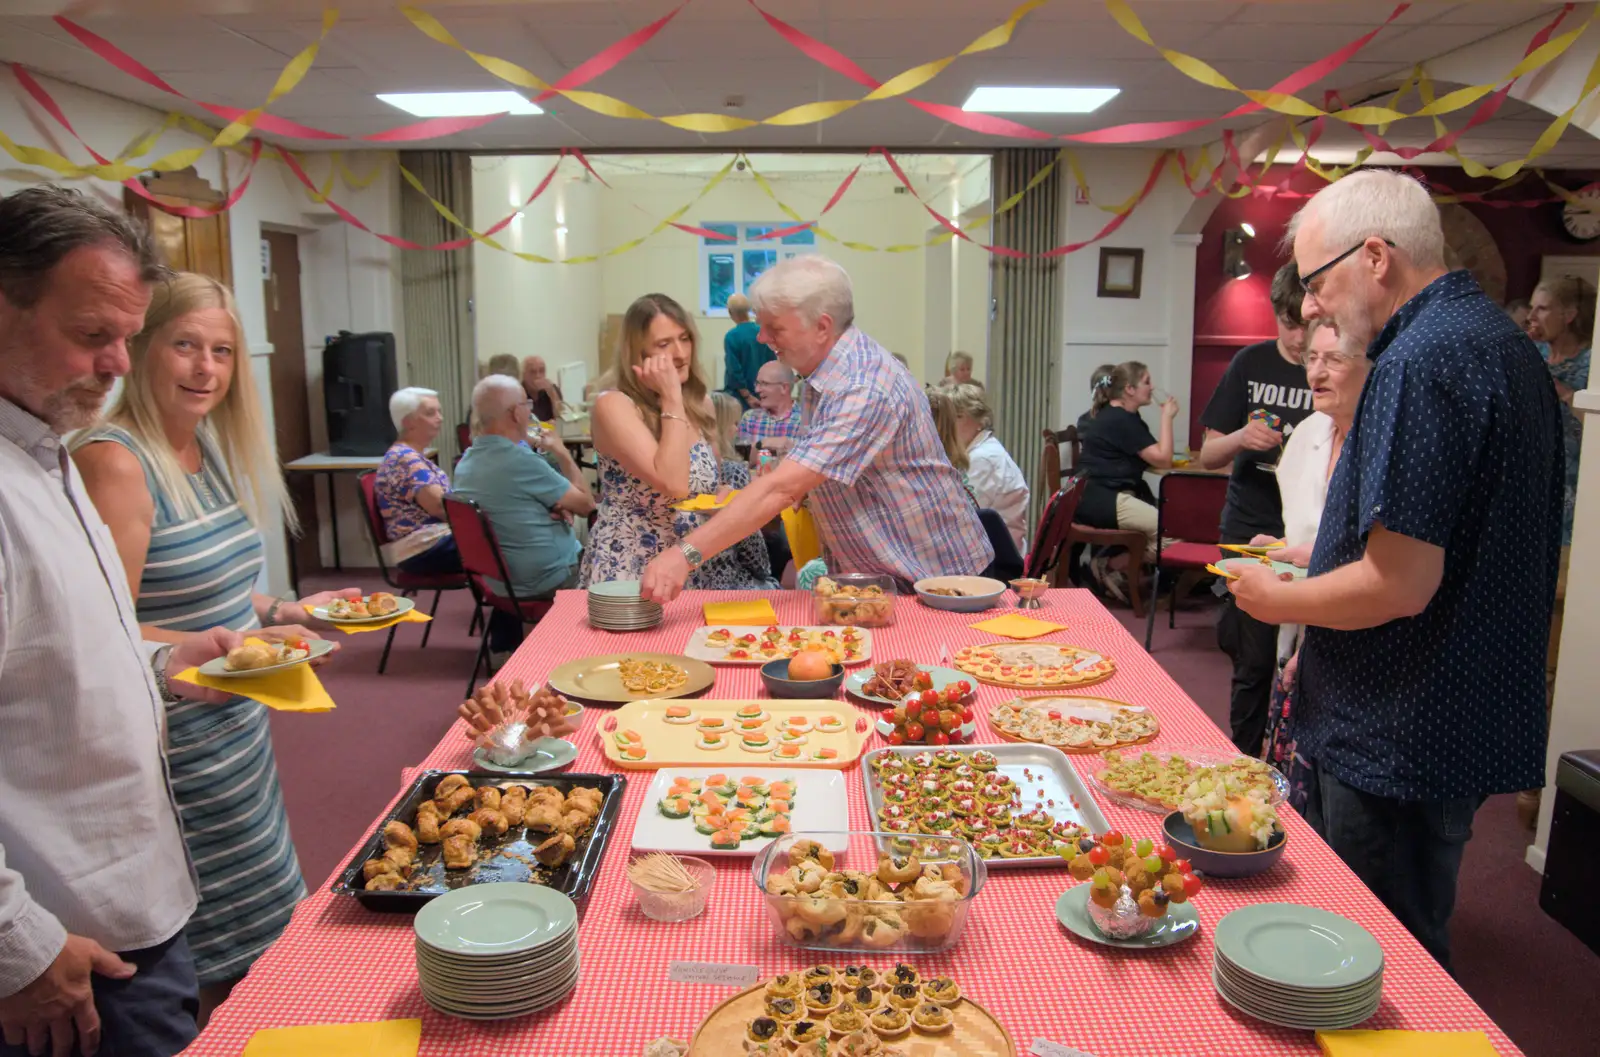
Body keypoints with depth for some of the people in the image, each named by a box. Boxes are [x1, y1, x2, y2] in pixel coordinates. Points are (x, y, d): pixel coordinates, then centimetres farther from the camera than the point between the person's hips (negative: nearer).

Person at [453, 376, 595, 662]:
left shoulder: (465, 463, 0)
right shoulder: (521, 460, -26)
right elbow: (586, 504, -15)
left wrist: (555, 506, -1)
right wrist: (561, 453, -4)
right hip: (547, 581, -8)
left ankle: (503, 648, 33)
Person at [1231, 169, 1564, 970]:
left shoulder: (1419, 362, -21)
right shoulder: (1502, 342, 12)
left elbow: (1400, 585, -25)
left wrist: (1278, 600, -8)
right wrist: (1307, 562, 18)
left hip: (1399, 743, -10)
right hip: (1473, 721, 10)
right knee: (1410, 950, 23)